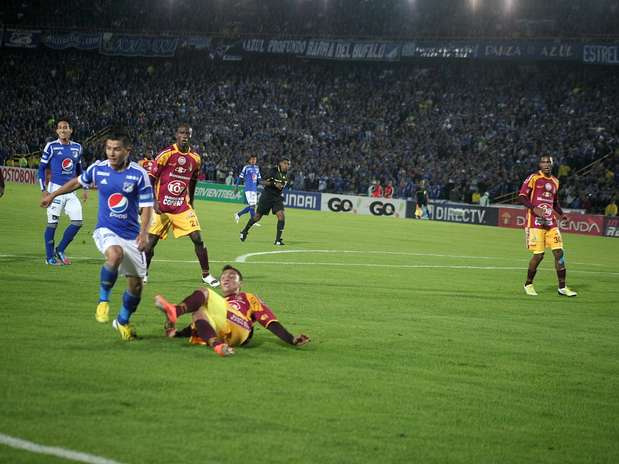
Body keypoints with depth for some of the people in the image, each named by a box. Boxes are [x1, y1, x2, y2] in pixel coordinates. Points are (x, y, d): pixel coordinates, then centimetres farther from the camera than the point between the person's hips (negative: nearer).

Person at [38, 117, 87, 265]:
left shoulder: (77, 147, 9)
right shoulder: (51, 147, -5)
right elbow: (42, 168, -2)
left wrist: (85, 188, 14)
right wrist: (44, 189, -8)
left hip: (71, 190, 5)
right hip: (56, 188, -5)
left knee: (77, 221, -2)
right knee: (52, 222, -1)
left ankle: (60, 250, 13)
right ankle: (50, 257, 9)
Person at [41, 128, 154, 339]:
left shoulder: (139, 174, -10)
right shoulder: (97, 169, -3)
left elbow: (146, 207, -8)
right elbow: (78, 182, 18)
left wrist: (143, 233, -24)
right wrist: (53, 195, 28)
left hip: (132, 235, 1)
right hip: (106, 230, -1)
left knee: (136, 284, 2)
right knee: (115, 254, -35)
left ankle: (122, 321, 28)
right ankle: (103, 300, -14)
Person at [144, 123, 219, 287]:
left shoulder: (195, 158, 4)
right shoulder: (166, 154, -10)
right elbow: (151, 178, -7)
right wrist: (154, 201, -15)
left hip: (182, 207, 3)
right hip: (162, 206, -3)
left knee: (197, 239, -6)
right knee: (151, 240, -3)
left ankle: (206, 275, 5)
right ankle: (144, 272, 18)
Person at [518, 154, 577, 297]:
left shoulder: (555, 181, 16)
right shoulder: (533, 178, -4)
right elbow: (522, 196, -9)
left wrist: (562, 214, 11)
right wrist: (534, 208, -23)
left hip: (551, 223, 6)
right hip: (535, 222, -6)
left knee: (559, 252, -2)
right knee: (538, 255, -7)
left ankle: (562, 287, 5)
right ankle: (528, 284, 13)